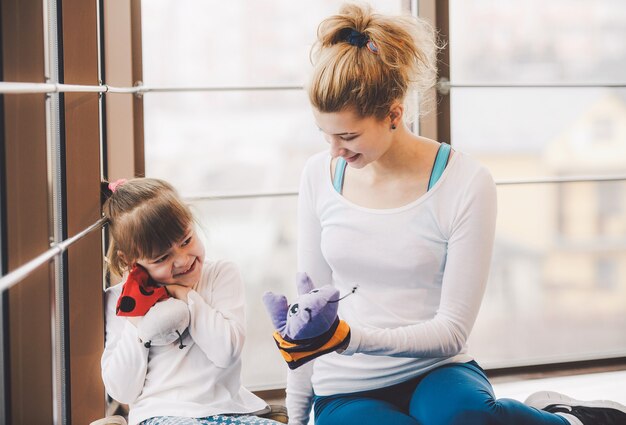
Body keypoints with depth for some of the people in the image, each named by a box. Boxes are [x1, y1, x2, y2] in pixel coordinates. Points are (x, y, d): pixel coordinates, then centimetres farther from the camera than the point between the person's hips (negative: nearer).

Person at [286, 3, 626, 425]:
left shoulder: (466, 184, -11)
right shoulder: (320, 175, 0)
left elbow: (451, 330, -12)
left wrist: (355, 338, -27)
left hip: (435, 373, -2)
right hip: (346, 391, 3)